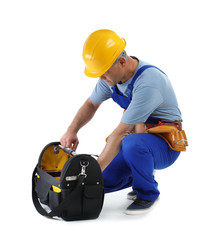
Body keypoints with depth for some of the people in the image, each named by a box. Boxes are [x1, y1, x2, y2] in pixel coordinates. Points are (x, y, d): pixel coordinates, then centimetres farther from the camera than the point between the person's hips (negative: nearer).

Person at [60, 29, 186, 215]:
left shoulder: (148, 83, -32)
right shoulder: (112, 74, -6)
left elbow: (120, 133, -31)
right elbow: (91, 104, 10)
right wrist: (72, 130, -8)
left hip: (165, 144, -7)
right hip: (138, 136, 7)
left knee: (131, 144, -39)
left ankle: (148, 193, -12)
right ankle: (142, 177, 20)